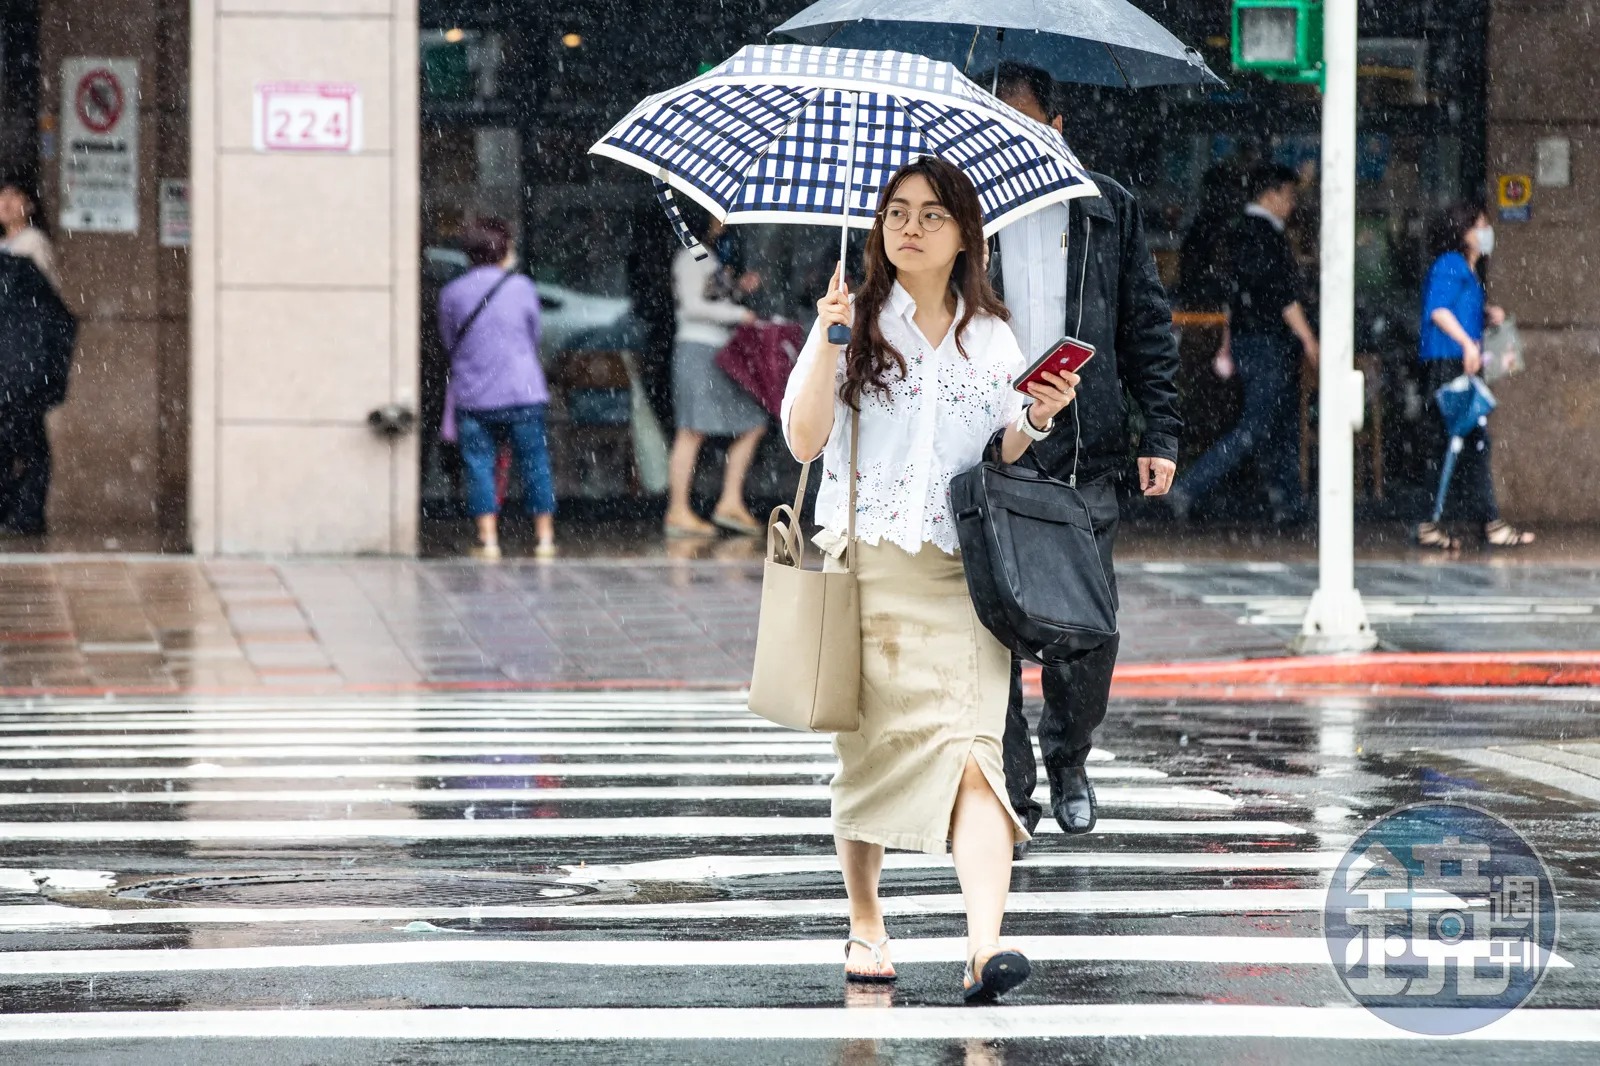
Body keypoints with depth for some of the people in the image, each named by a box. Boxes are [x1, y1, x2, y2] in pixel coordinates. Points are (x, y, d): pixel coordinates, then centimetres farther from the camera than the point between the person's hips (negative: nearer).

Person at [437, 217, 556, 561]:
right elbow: (534, 336, 11)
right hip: (522, 391, 0)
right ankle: (545, 536, 9)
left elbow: (449, 341, 13)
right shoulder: (522, 287, 0)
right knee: (534, 464, 7)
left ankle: (488, 538, -3)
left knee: (479, 466, 4)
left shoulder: (451, 294, 2)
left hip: (472, 395, 0)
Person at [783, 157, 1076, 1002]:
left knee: (968, 745, -15)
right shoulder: (854, 323, 7)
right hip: (862, 560, 0)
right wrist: (828, 343, -12)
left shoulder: (990, 338, 14)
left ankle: (985, 942, -28)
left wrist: (1036, 421, -5)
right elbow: (803, 440, -2)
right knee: (869, 747, 3)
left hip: (963, 569, 1)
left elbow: (1003, 459, 14)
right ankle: (865, 925, 23)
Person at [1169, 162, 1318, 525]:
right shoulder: (1266, 235, -15)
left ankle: (1288, 505, 16)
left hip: (1245, 339, 10)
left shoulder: (1242, 232, 14)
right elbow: (1282, 294, -18)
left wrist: (1228, 345, 23)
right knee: (1255, 430, -10)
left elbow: (1235, 291, 19)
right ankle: (1189, 487, -15)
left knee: (1284, 427, 14)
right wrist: (1308, 339, -14)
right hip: (1269, 343, -10)